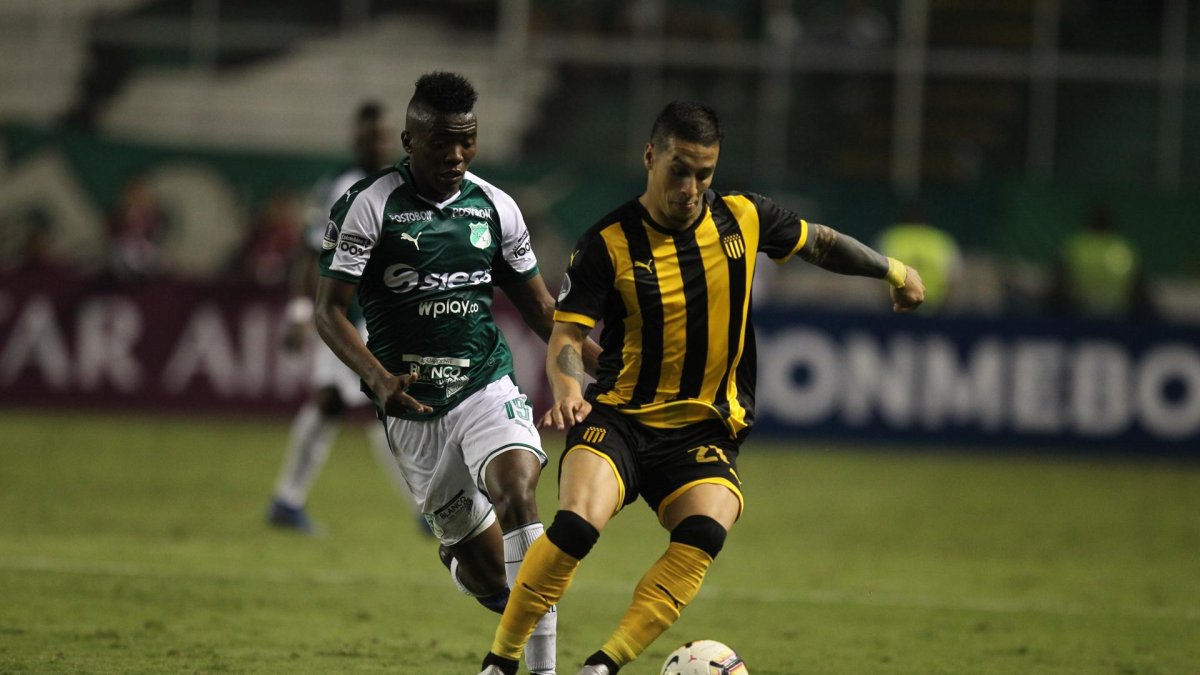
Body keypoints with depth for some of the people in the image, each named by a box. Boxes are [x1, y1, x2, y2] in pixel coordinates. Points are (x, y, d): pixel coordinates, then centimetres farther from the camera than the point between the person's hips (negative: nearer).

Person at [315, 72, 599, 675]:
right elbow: (328, 310, -8)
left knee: (517, 487, -29)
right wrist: (377, 377, -25)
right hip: (411, 404, -1)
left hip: (487, 386, 1)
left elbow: (539, 309, 16)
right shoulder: (368, 205, -6)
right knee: (487, 577, 1)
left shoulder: (494, 207, 6)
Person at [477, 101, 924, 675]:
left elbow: (817, 241, 22)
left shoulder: (742, 218, 4)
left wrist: (892, 270, 29)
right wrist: (567, 390, -27)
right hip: (618, 418, -2)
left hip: (703, 432, 2)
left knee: (705, 531, -30)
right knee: (576, 523, -30)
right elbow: (567, 333, -7)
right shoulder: (609, 243, -6)